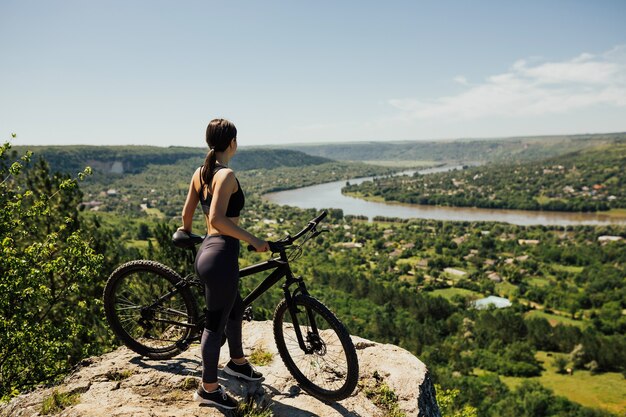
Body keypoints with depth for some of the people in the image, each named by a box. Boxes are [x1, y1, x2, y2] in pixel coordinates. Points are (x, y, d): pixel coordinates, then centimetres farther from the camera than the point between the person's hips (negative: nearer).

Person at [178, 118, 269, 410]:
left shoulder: (200, 172, 8)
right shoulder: (226, 175, -17)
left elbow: (187, 213, 14)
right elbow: (217, 219, -27)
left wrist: (186, 231, 35)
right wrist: (253, 240, -21)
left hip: (207, 251, 10)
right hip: (221, 256, -10)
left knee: (235, 309, 27)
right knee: (215, 324, 5)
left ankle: (237, 362, 47)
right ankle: (208, 389, 22)